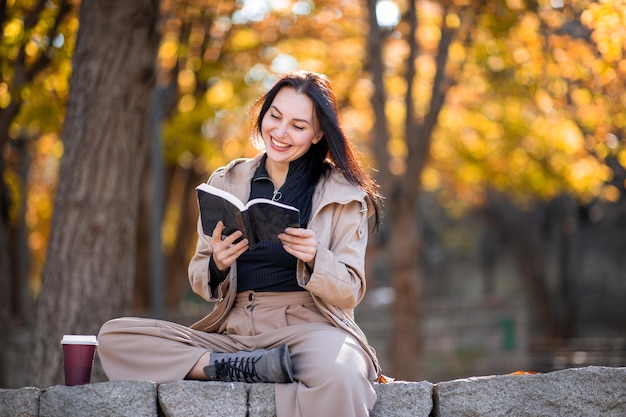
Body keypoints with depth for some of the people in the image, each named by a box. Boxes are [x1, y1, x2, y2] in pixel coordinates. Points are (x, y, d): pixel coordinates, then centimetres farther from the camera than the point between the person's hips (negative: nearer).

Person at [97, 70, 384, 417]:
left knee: (337, 378, -42)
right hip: (233, 332, 5)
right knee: (114, 337, -15)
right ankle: (246, 366, -20)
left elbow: (350, 293, 2)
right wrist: (217, 265, -11)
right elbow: (200, 282, 13)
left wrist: (314, 259, -19)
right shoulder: (226, 182, 12)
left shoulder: (343, 193, 4)